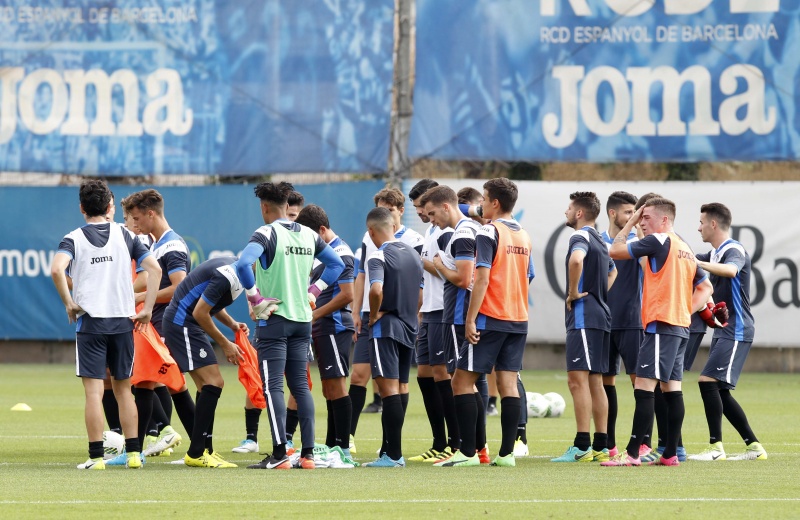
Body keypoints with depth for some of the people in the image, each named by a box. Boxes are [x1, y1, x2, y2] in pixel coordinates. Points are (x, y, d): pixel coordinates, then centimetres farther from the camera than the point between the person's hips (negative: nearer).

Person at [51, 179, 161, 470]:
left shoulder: (73, 239, 0)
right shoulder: (124, 236, 7)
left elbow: (57, 269, -20)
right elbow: (154, 268, -1)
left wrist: (69, 303, -9)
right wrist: (147, 310, 3)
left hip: (90, 322, -3)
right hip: (123, 322, 3)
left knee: (94, 392, -2)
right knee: (123, 389, 13)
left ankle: (96, 456, -6)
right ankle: (133, 453, 10)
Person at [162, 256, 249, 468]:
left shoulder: (233, 267, 8)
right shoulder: (226, 276, -24)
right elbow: (200, 313, -20)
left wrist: (232, 324, 3)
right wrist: (225, 344, -10)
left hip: (186, 324, 10)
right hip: (182, 322, -10)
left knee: (208, 387, 10)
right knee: (213, 383, -13)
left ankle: (204, 450, 14)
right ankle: (196, 453, -12)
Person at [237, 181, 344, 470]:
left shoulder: (266, 234, -11)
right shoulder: (309, 235, 9)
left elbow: (243, 263, -28)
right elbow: (337, 264, 19)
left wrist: (254, 297, -18)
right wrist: (313, 290, 14)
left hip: (274, 319, -6)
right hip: (303, 319, 6)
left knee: (273, 386, -5)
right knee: (300, 385, 10)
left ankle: (279, 454, -11)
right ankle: (308, 453, 8)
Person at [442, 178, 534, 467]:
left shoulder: (489, 232, -10)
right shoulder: (524, 236, 13)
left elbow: (482, 278, -15)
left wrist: (470, 319, -15)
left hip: (491, 320, -7)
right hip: (519, 320, 7)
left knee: (462, 381, -2)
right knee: (508, 384, 5)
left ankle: (468, 452, -8)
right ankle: (506, 452, 0)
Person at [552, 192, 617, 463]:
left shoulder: (581, 237, -10)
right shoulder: (600, 241, 20)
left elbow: (576, 260, -34)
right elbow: (612, 271, 39)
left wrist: (574, 292, -21)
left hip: (583, 316, -10)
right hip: (601, 315, 10)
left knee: (578, 379, -12)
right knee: (595, 382, 11)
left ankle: (582, 446, -17)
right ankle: (601, 445, 11)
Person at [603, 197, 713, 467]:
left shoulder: (658, 241, -9)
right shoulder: (685, 248, 17)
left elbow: (615, 251, -7)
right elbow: (705, 287, 22)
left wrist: (629, 224, 6)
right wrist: (687, 309, 11)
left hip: (661, 325, -9)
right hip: (681, 326, 9)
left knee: (644, 387, -11)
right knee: (671, 388, 9)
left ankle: (632, 453, -15)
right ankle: (670, 454, 9)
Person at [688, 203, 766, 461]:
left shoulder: (734, 251, -14)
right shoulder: (715, 253, 15)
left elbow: (730, 270, -37)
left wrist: (699, 263, -48)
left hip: (736, 331, -10)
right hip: (722, 331, 10)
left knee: (708, 381, -17)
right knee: (719, 392, 9)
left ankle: (715, 447, -16)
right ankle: (754, 446, 13)